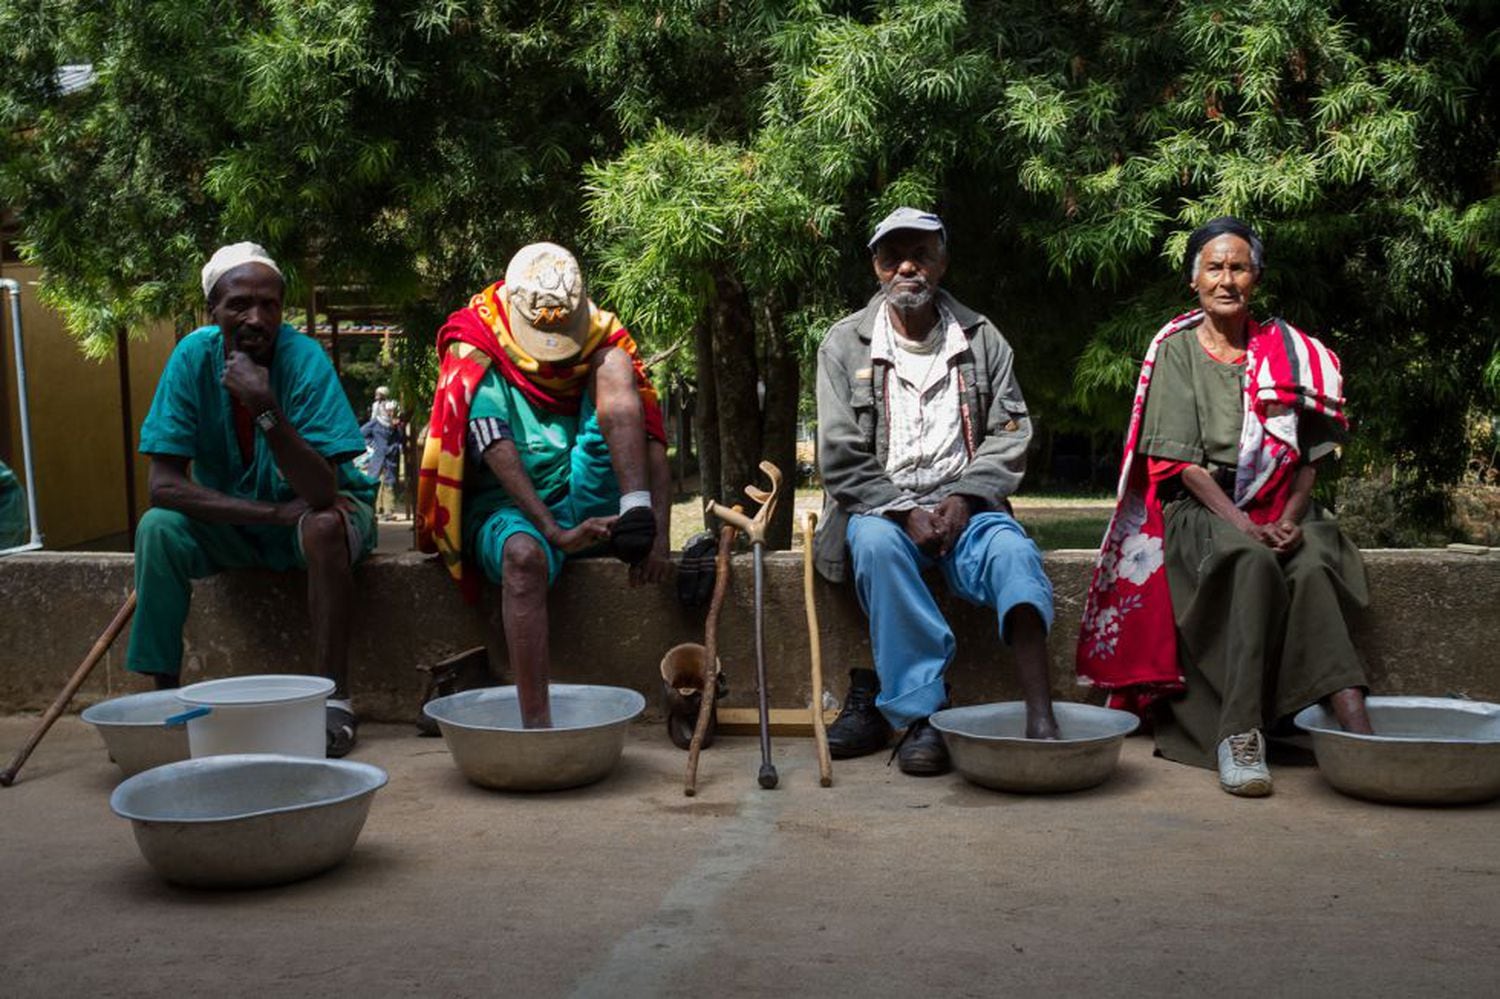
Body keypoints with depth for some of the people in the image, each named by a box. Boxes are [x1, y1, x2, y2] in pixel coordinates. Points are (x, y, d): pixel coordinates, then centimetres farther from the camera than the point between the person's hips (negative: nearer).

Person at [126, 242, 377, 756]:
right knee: (157, 527, -23)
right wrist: (274, 512, -27)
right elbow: (165, 484, -19)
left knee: (324, 526, -35)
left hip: (319, 508, -3)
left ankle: (335, 698, -26)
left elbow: (320, 491, -31)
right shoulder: (194, 357, -15)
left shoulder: (304, 359, -23)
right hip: (231, 517, 3)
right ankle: (164, 690, -10)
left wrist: (266, 409, -42)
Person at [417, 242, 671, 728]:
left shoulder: (604, 344, 7)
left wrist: (657, 532, -18)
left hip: (587, 503, 3)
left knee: (612, 369, -14)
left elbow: (652, 442, -2)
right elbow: (499, 454, -16)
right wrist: (556, 532, -28)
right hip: (510, 508, -2)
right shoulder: (475, 355, -3)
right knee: (524, 554, -40)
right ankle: (535, 724, -46)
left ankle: (635, 518, -35)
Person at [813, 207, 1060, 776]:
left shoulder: (982, 339, 12)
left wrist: (962, 500, -11)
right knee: (876, 544, -36)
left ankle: (1040, 718, -43)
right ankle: (919, 712, -35)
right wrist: (905, 511, -13)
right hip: (879, 506, -1)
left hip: (962, 507, 1)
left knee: (1013, 551, -31)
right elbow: (841, 458, 0)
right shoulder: (845, 344, 6)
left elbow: (1008, 436, 6)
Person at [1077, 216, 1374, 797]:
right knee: (1253, 562, -35)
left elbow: (1309, 454, 10)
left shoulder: (1288, 351, 13)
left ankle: (1357, 729, -45)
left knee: (1313, 567, -31)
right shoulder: (1177, 350, 5)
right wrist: (1239, 522, -18)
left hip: (1279, 514, 2)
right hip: (1200, 510, -2)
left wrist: (1290, 519, -8)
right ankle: (1239, 735, -39)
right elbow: (1180, 458, -5)